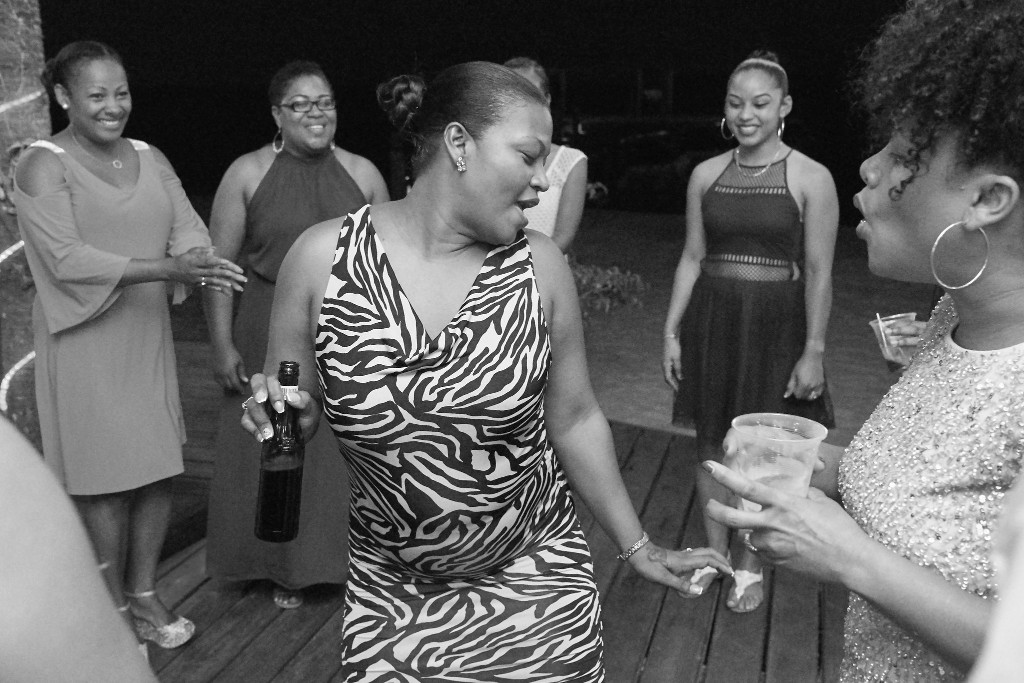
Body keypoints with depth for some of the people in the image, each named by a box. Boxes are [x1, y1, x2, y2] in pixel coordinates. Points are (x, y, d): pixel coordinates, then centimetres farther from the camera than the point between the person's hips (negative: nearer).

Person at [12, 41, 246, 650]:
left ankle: (144, 592, 27)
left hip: (148, 335, 5)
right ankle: (113, 604, 25)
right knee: (107, 477, 4)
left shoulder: (151, 159, 8)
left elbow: (189, 229, 1)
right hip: (84, 342, -5)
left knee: (160, 469, 8)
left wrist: (200, 261, -24)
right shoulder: (44, 166, -8)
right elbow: (67, 259, -18)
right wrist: (167, 267, -28)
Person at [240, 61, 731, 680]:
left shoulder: (539, 265, -11)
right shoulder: (323, 256, -12)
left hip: (534, 580, 1)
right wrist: (283, 413, -21)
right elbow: (294, 408, 1)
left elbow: (574, 419, 0)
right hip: (388, 585, 0)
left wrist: (637, 545, 4)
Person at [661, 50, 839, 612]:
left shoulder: (811, 179, -6)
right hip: (711, 319, 4)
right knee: (712, 443, 12)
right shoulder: (706, 174, 5)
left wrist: (813, 351, -9)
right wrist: (672, 332, 6)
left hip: (775, 324, -3)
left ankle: (750, 565, 26)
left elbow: (819, 271, -6)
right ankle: (713, 551, 32)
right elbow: (692, 258, 8)